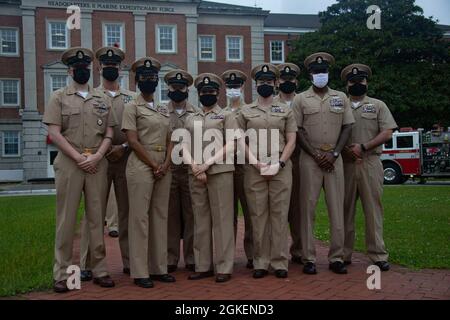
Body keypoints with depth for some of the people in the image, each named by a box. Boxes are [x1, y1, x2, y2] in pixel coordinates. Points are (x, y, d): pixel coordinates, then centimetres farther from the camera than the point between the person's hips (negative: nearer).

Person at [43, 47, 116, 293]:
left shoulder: (102, 99, 14)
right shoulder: (59, 97, 5)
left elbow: (109, 133, 9)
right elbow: (54, 134, -4)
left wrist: (96, 156, -8)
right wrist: (79, 157, -12)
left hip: (98, 164, 3)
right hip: (69, 162, -3)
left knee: (97, 218, 7)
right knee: (66, 218, 0)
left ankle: (100, 270, 14)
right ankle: (61, 274, 7)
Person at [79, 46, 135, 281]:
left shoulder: (131, 97, 12)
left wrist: (124, 146, -8)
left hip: (126, 159, 2)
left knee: (127, 211, 6)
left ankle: (129, 261, 15)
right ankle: (87, 265, 4)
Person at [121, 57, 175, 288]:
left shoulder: (163, 109, 17)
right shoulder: (132, 107, -1)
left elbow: (169, 141, 13)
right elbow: (133, 141, -10)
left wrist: (165, 165, -4)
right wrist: (154, 165, -12)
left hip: (164, 167, 6)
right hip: (141, 166, -6)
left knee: (160, 217, 8)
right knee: (140, 217, -4)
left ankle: (159, 268, 16)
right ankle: (140, 272, 3)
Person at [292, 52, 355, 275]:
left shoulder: (341, 97, 12)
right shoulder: (301, 99, 5)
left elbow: (347, 127, 8)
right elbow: (297, 130, 0)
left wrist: (334, 154, -5)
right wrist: (316, 155, -8)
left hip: (334, 158, 2)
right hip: (310, 158, -2)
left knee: (337, 207, 2)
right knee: (308, 208, -1)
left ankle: (337, 258, 10)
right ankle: (308, 259, 5)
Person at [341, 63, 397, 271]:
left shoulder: (378, 105, 11)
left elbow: (387, 133, 1)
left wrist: (363, 147, -11)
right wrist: (344, 150, -10)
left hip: (370, 163, -1)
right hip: (345, 164, 1)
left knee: (373, 208, -1)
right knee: (345, 209, 4)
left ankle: (378, 255, 4)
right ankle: (344, 254, 11)